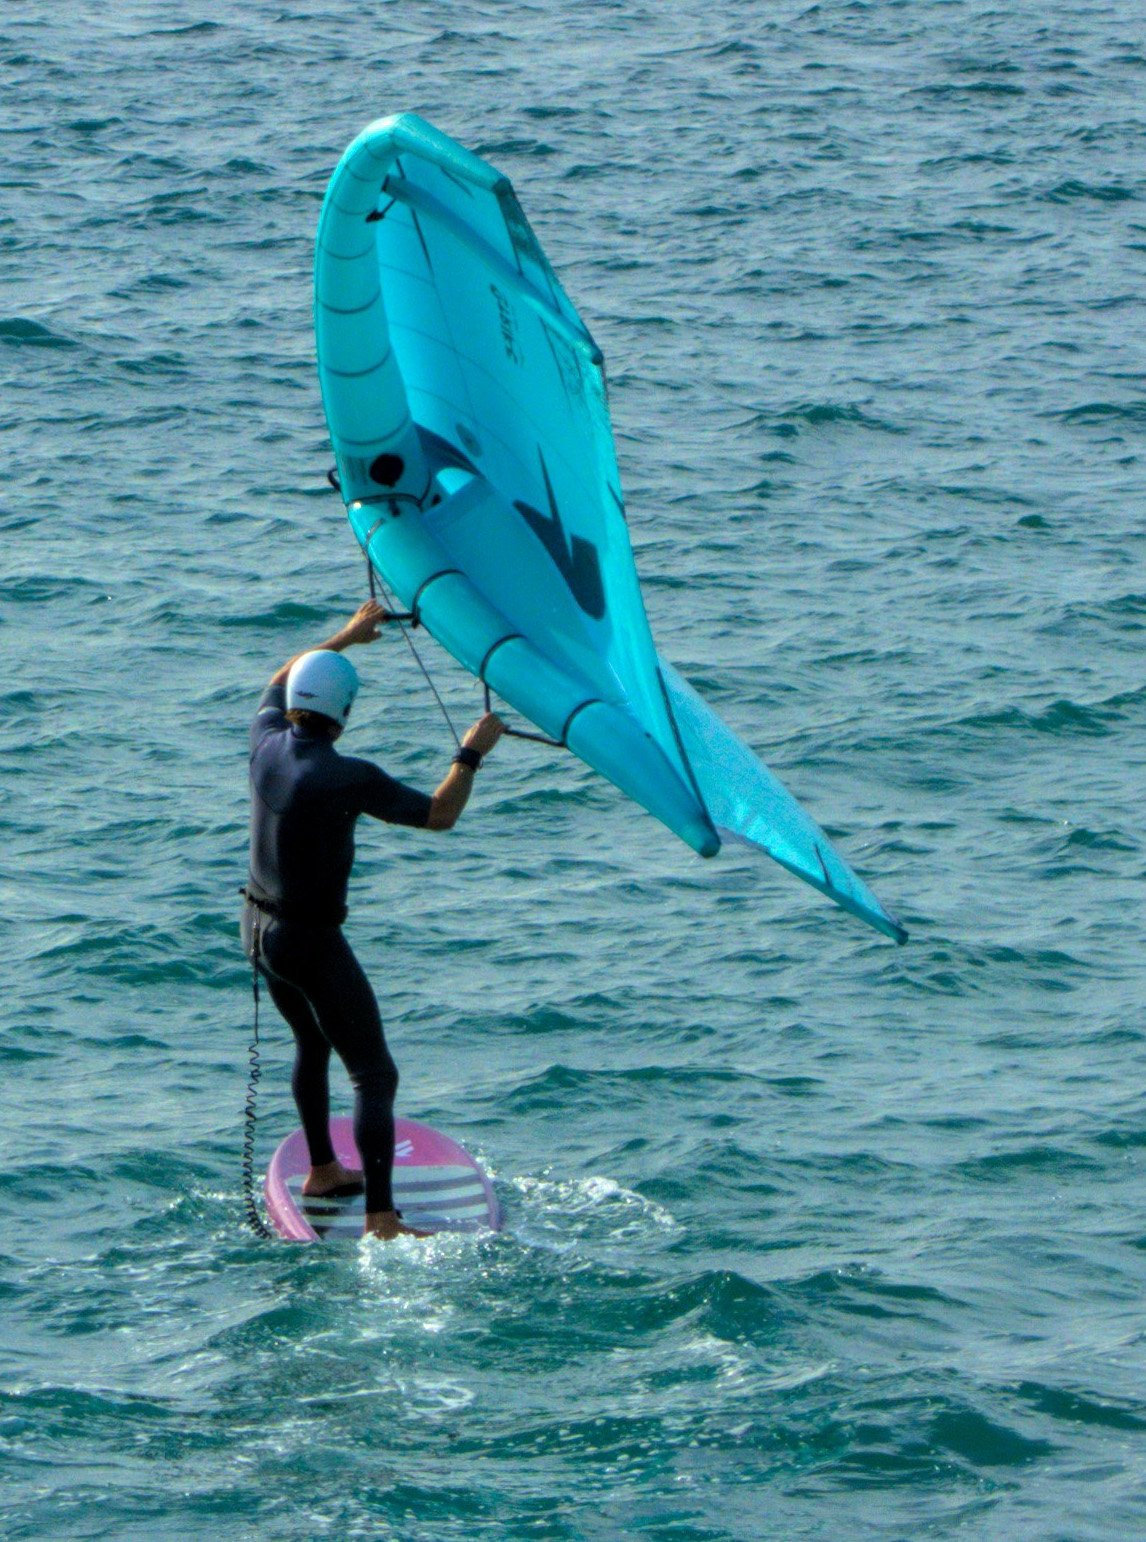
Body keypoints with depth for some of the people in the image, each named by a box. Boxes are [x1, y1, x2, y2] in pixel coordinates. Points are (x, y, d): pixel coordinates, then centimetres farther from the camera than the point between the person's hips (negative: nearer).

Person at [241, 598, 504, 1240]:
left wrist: (346, 637, 26)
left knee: (313, 1043, 30)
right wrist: (473, 753, -6)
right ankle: (381, 1217, -14)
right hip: (312, 942, -8)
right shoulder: (347, 778, -24)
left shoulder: (268, 745, -4)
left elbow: (278, 682, 19)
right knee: (375, 1075, -4)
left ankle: (322, 1171, 44)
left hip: (260, 927, 8)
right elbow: (439, 815, -18)